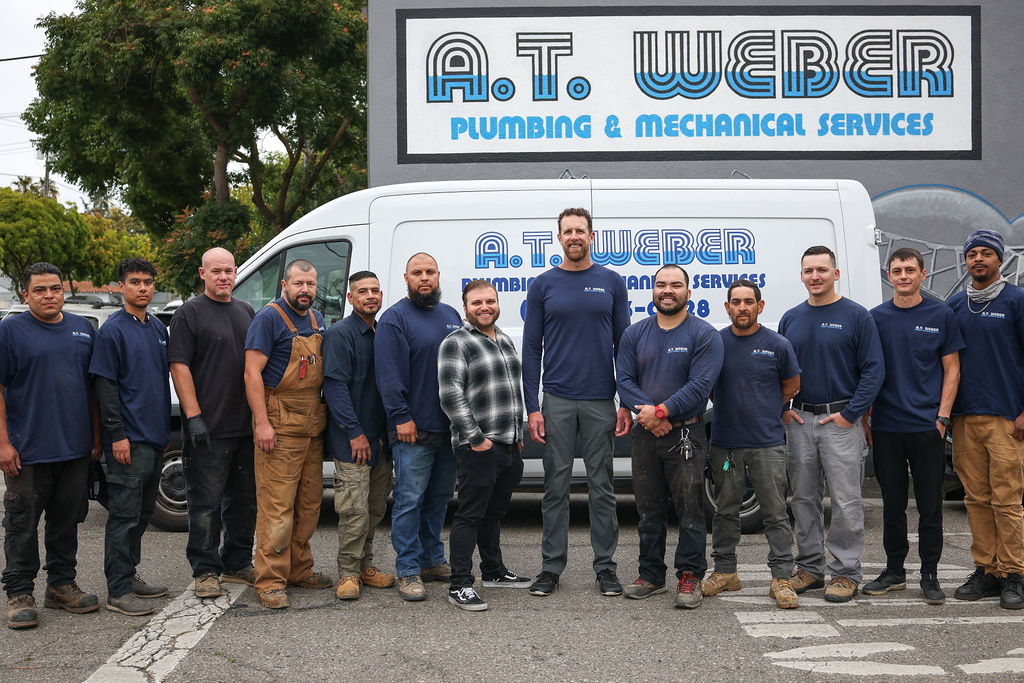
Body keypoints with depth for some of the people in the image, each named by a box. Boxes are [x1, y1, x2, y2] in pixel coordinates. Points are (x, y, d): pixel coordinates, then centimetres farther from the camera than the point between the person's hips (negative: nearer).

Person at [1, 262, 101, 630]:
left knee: (67, 520, 12)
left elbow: (94, 387, 17)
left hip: (75, 448, 5)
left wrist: (97, 435, 13)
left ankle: (62, 585, 24)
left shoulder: (82, 329, 11)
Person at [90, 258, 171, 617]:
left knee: (142, 511, 15)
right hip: (129, 439, -8)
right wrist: (117, 434, -17)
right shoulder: (112, 330, -8)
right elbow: (106, 386, -12)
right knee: (124, 514, -5)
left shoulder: (158, 328, 14)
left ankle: (129, 574, 26)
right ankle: (118, 591, 0)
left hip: (156, 438, 8)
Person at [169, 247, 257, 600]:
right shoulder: (190, 313, -4)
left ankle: (238, 564, 25)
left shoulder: (245, 311, 15)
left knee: (244, 498, 13)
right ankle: (206, 571, 9)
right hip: (209, 429, -6)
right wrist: (193, 416, -17)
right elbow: (179, 366, -10)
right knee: (206, 502, -1)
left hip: (246, 425, 7)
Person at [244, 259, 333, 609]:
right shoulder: (269, 318, -8)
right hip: (280, 424, -8)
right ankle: (271, 581, -1)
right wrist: (262, 423, -20)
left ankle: (299, 569, 24)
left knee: (309, 502, 12)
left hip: (313, 423, 8)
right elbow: (252, 373, -13)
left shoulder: (317, 319, 15)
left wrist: (326, 416, 14)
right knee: (277, 504, -7)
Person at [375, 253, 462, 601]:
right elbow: (389, 373, -12)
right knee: (410, 500, -5)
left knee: (439, 498, 14)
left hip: (449, 428, 7)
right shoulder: (395, 318, -5)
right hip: (413, 429, -7)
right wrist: (401, 416, -18)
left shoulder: (451, 316, 16)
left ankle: (432, 560, 26)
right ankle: (408, 572, 0)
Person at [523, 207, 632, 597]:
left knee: (601, 485, 5)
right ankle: (551, 566, 13)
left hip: (600, 401, 0)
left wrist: (627, 404, 0)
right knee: (556, 485, 4)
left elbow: (623, 345, 7)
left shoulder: (611, 283, 6)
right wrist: (532, 407, -3)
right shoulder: (543, 285, 5)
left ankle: (606, 566, 14)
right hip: (557, 400, 0)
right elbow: (531, 349, 4)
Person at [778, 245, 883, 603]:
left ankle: (846, 572, 6)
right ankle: (810, 568, 19)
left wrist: (850, 414, -12)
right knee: (804, 498, 9)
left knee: (845, 501, -3)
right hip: (799, 421, 5)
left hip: (841, 420, -4)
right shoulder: (790, 319, 10)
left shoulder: (856, 316, -3)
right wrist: (781, 409, 4)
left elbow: (873, 369, -6)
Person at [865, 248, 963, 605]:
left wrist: (942, 417, -5)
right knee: (892, 503, 9)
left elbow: (952, 369, 3)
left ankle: (930, 576, 13)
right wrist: (864, 418, 4)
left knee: (930, 504, 3)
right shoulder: (877, 317, 6)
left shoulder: (941, 315, 2)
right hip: (886, 427, 2)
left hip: (927, 426, -2)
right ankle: (894, 571, 20)